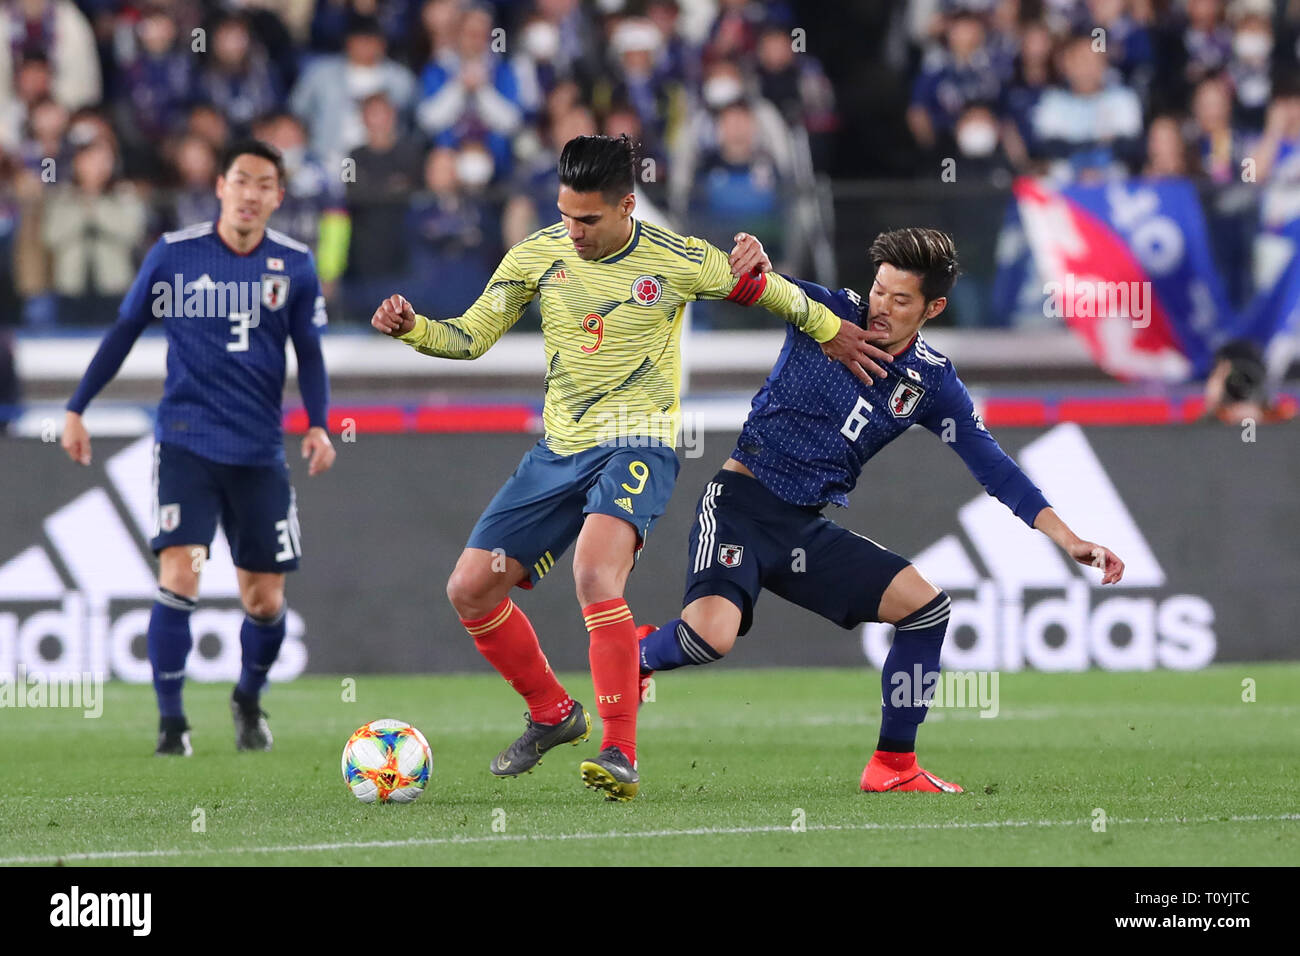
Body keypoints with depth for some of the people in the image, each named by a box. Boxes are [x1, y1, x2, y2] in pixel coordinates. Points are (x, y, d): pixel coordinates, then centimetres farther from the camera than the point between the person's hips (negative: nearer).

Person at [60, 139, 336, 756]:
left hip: (259, 451, 2)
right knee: (179, 575, -19)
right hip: (185, 443, -2)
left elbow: (309, 354, 8)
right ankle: (170, 721, -9)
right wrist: (76, 409, 4)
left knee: (265, 600, 5)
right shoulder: (173, 254, -3)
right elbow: (124, 332, 6)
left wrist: (318, 425, -7)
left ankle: (249, 700, 34)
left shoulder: (294, 266, 1)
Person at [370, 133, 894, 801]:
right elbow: (470, 337, 6)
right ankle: (552, 714, 24)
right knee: (470, 589, 0)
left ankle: (621, 755, -30)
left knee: (594, 576, -32)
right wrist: (410, 327, -14)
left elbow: (763, 289, 7)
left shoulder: (678, 261, -10)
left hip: (636, 446, -5)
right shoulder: (537, 255, 0)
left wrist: (832, 332, 19)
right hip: (558, 448, 6)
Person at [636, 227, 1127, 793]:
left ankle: (893, 766, 6)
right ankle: (637, 656, 9)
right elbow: (761, 287, -17)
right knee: (711, 635, -28)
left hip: (808, 530, 5)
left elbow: (993, 467, 4)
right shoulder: (828, 312, -6)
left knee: (926, 605, -5)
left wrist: (1069, 540, -5)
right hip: (742, 503, -5)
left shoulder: (931, 381, 4)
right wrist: (754, 261, -44)